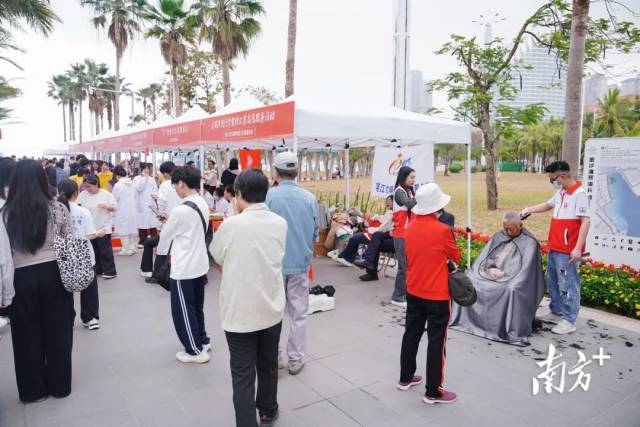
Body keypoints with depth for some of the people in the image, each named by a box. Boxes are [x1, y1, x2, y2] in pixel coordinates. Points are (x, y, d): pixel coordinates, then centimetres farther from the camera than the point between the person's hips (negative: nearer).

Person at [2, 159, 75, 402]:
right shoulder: (58, 209, -7)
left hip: (22, 278, 0)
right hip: (53, 274, 0)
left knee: (28, 334, 16)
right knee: (57, 331, 15)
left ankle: (33, 390, 30)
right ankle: (59, 386, 28)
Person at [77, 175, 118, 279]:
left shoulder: (105, 194, -5)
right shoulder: (82, 195, 1)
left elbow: (115, 207, -4)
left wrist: (106, 206, -21)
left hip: (104, 227, -4)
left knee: (105, 250, -1)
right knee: (93, 250, 13)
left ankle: (110, 271, 5)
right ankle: (97, 270, 26)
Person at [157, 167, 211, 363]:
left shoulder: (181, 210, -22)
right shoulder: (203, 205, 1)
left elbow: (165, 235, -6)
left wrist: (161, 251, 14)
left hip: (184, 268, -8)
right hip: (200, 264, 8)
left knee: (183, 311, 8)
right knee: (196, 307, 22)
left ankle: (195, 351, 17)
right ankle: (202, 340, 35)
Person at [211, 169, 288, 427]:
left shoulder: (231, 225, -17)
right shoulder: (280, 224, -4)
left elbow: (217, 257, -1)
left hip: (240, 312, -4)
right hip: (272, 309, 5)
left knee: (243, 375, 7)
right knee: (268, 367, 23)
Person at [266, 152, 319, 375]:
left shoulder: (269, 196, -13)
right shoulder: (309, 198, -4)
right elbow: (315, 232, 3)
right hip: (301, 263, 2)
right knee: (298, 313, 12)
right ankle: (296, 359, 20)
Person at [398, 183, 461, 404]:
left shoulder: (410, 227, 0)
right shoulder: (442, 230, -19)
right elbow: (456, 257, -4)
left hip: (413, 291, 6)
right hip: (437, 294, -6)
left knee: (411, 334, 18)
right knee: (436, 341, 4)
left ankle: (405, 378, 32)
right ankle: (433, 392, 14)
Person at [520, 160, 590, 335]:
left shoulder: (579, 194, -15)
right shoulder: (561, 193, 12)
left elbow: (585, 222, -18)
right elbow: (548, 205, 31)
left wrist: (578, 248, -22)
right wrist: (530, 209, 15)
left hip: (568, 251, -9)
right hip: (554, 248, 9)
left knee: (567, 285, -1)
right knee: (553, 283, 17)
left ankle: (569, 320, 8)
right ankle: (557, 312, 30)